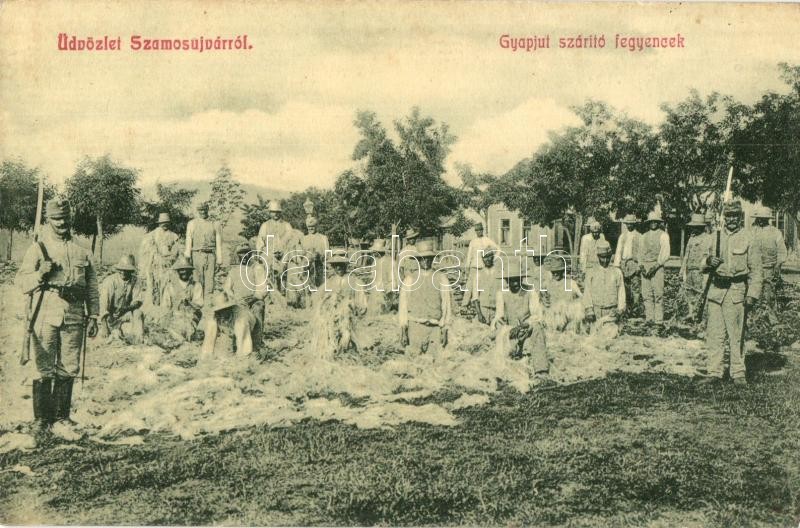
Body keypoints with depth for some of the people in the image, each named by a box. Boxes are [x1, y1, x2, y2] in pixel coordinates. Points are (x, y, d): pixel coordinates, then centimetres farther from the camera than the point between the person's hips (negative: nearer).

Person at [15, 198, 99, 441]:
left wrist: (93, 316, 9)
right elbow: (21, 281, 2)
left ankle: (61, 419, 15)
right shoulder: (38, 248, 6)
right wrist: (40, 274, -17)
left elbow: (92, 287, 15)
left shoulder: (81, 251, 15)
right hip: (45, 315, -3)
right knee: (45, 371, 0)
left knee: (68, 370, 6)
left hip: (74, 317, 3)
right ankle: (42, 420, 9)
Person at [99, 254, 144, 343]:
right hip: (109, 315, -4)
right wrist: (104, 326, -35)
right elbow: (104, 303, -27)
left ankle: (138, 341, -22)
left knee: (138, 314, -24)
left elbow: (138, 301, -8)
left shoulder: (133, 281, -6)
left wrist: (125, 308, -29)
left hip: (124, 313, 4)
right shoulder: (110, 281, -20)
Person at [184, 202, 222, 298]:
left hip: (211, 255, 1)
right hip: (197, 254, -1)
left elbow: (218, 243, 10)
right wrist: (188, 257, -9)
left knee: (210, 279, -4)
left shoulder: (214, 224, 12)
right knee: (198, 281, -4)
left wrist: (219, 260, 3)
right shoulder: (192, 224, 9)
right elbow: (188, 241, 2)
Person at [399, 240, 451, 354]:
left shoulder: (441, 279, 5)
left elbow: (446, 305, 4)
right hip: (415, 327, 0)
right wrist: (403, 331, 1)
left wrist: (444, 330, 0)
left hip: (435, 328, 0)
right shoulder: (410, 280, 5)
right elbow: (403, 306, 5)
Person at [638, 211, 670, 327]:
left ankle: (659, 320, -7)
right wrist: (641, 265, 0)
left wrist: (656, 266, -14)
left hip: (657, 266, -5)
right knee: (646, 294, 1)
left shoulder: (663, 235, 2)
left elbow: (665, 254, -5)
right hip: (645, 266, 5)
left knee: (658, 293, -8)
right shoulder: (644, 236, 18)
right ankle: (649, 318, 5)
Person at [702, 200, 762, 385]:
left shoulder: (749, 238, -1)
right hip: (715, 289, 4)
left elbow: (756, 270, -3)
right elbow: (703, 264, 20)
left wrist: (752, 294, -11)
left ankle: (738, 373, 10)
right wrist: (709, 261, -4)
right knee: (714, 333, 4)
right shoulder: (716, 235, 12)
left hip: (736, 290, -4)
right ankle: (715, 372, 10)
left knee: (736, 335, -1)